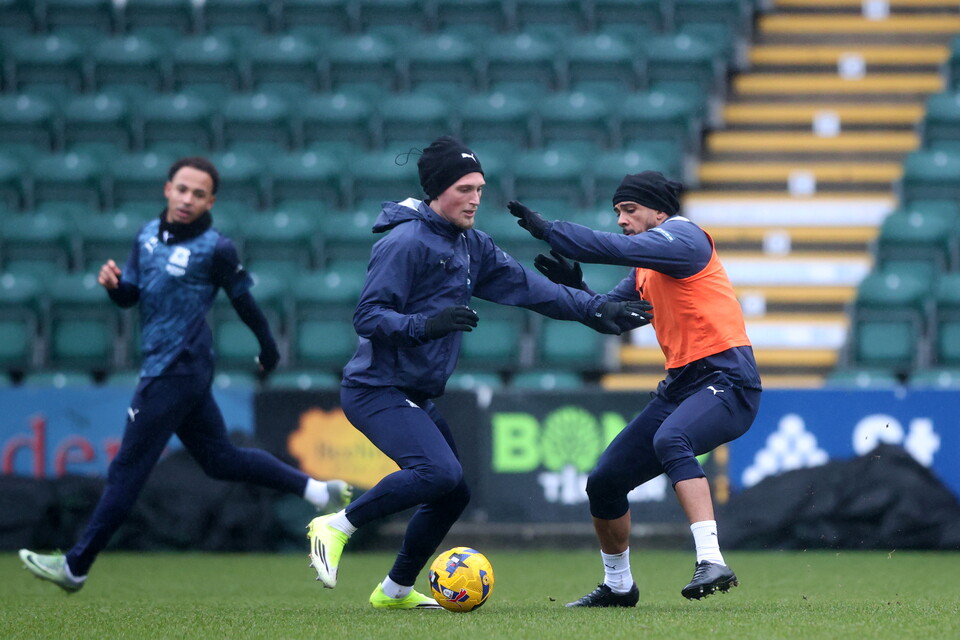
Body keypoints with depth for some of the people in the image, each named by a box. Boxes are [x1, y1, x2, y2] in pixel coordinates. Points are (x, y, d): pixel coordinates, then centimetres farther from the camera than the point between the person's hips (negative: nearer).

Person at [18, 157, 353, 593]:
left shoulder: (215, 249, -13)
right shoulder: (149, 234, 9)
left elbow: (243, 300, -2)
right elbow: (130, 295, 14)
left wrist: (268, 348, 9)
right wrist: (113, 283, -8)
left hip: (177, 372, -8)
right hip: (163, 366, 8)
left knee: (127, 469, -5)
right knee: (220, 459, 15)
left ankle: (76, 567, -1)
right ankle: (318, 491, 22)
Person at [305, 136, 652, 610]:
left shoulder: (471, 246, 12)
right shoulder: (406, 243, -15)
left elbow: (525, 286, 13)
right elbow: (367, 316, -19)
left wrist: (596, 310, 9)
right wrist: (425, 324, -34)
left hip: (417, 400, 9)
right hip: (378, 390, -9)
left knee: (453, 495, 10)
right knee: (440, 473, -27)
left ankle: (396, 590, 25)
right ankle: (336, 526, -13)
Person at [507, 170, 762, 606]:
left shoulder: (683, 237, -10)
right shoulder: (645, 268, 18)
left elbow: (617, 249, -24)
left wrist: (547, 230, -20)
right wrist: (574, 287, 0)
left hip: (726, 382, -9)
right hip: (680, 385, 9)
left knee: (669, 439, -39)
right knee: (603, 483, 7)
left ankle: (711, 562, -44)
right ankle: (617, 585, 29)